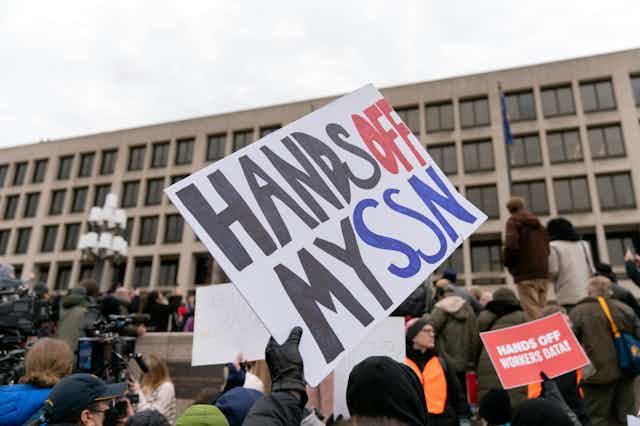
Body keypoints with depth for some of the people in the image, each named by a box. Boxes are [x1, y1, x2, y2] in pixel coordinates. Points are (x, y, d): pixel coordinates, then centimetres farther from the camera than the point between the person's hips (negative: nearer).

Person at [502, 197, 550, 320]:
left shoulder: (514, 221, -2)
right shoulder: (538, 223, 21)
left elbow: (511, 245, -16)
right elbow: (548, 248, 20)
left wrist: (507, 263, -1)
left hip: (525, 274, -7)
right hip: (543, 273, 7)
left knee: (534, 314, -9)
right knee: (542, 312, 10)